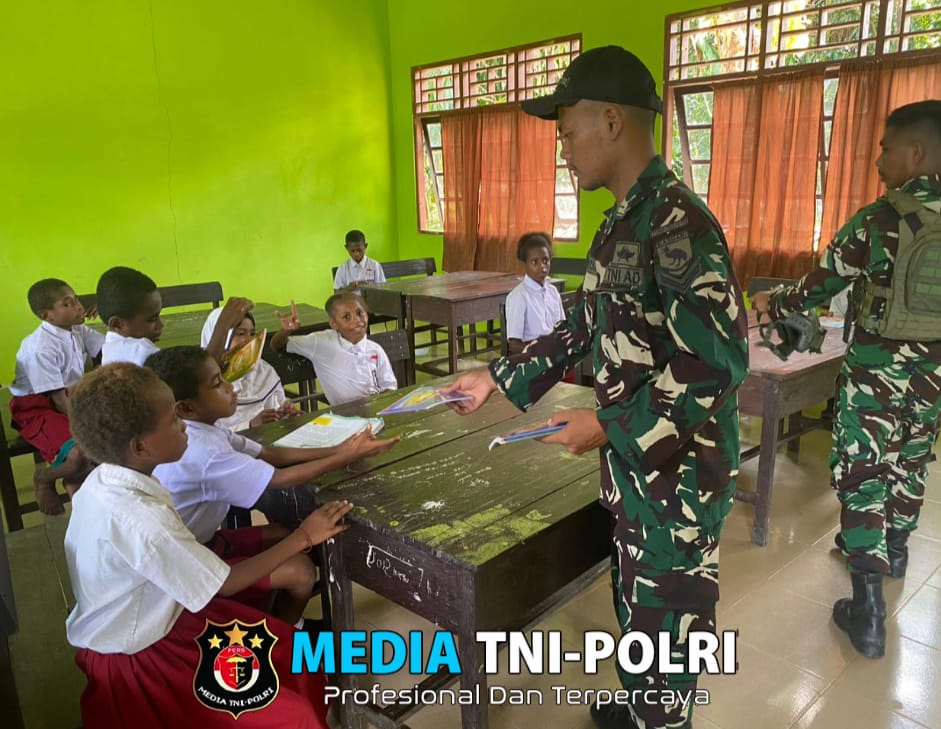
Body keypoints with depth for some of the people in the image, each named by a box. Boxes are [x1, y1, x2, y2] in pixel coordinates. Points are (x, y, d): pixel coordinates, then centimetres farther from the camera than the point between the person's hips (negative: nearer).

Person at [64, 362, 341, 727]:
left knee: (287, 649, 8)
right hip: (134, 656, -8)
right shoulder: (141, 520, -34)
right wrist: (302, 538, -16)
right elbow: (225, 584, -23)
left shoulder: (100, 483, -8)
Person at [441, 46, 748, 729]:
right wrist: (498, 379, 14)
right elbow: (583, 328, 16)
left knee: (667, 609, 9)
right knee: (635, 593, 24)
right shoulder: (621, 222, 9)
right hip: (633, 454, 9)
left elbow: (718, 361, -26)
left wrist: (609, 426, -22)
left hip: (678, 462, -9)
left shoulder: (677, 222, -22)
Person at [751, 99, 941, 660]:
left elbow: (821, 285, -7)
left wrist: (771, 304, 10)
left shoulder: (879, 220, -16)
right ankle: (894, 549, 47)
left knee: (863, 477, 1)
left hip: (877, 373, -6)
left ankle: (868, 609, 3)